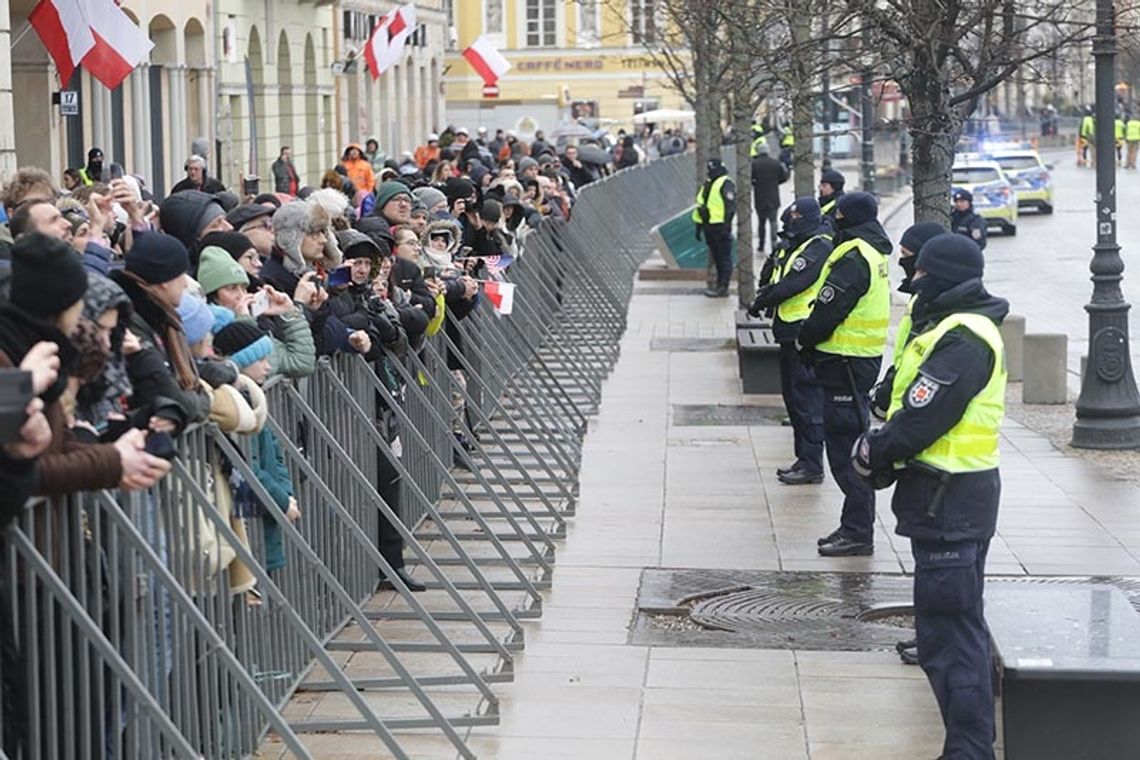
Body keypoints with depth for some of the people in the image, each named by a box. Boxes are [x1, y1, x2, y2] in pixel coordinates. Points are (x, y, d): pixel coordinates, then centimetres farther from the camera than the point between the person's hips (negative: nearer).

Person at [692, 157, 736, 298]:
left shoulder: (726, 184, -9)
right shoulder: (708, 184, 19)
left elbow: (730, 205, -16)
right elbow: (700, 205, 24)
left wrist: (726, 225, -21)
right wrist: (699, 226, 21)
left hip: (720, 227, -9)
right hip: (709, 227, 9)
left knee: (724, 258, -5)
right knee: (717, 258, 13)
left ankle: (723, 288, -6)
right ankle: (720, 285, 19)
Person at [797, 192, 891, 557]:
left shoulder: (853, 259, -19)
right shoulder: (872, 253, 14)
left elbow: (827, 311, -19)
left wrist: (805, 339, -2)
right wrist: (812, 339, 12)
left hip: (846, 363, -10)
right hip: (865, 359, 10)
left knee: (845, 448, -7)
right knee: (850, 447, 15)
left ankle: (858, 533, -4)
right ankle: (855, 527, 22)